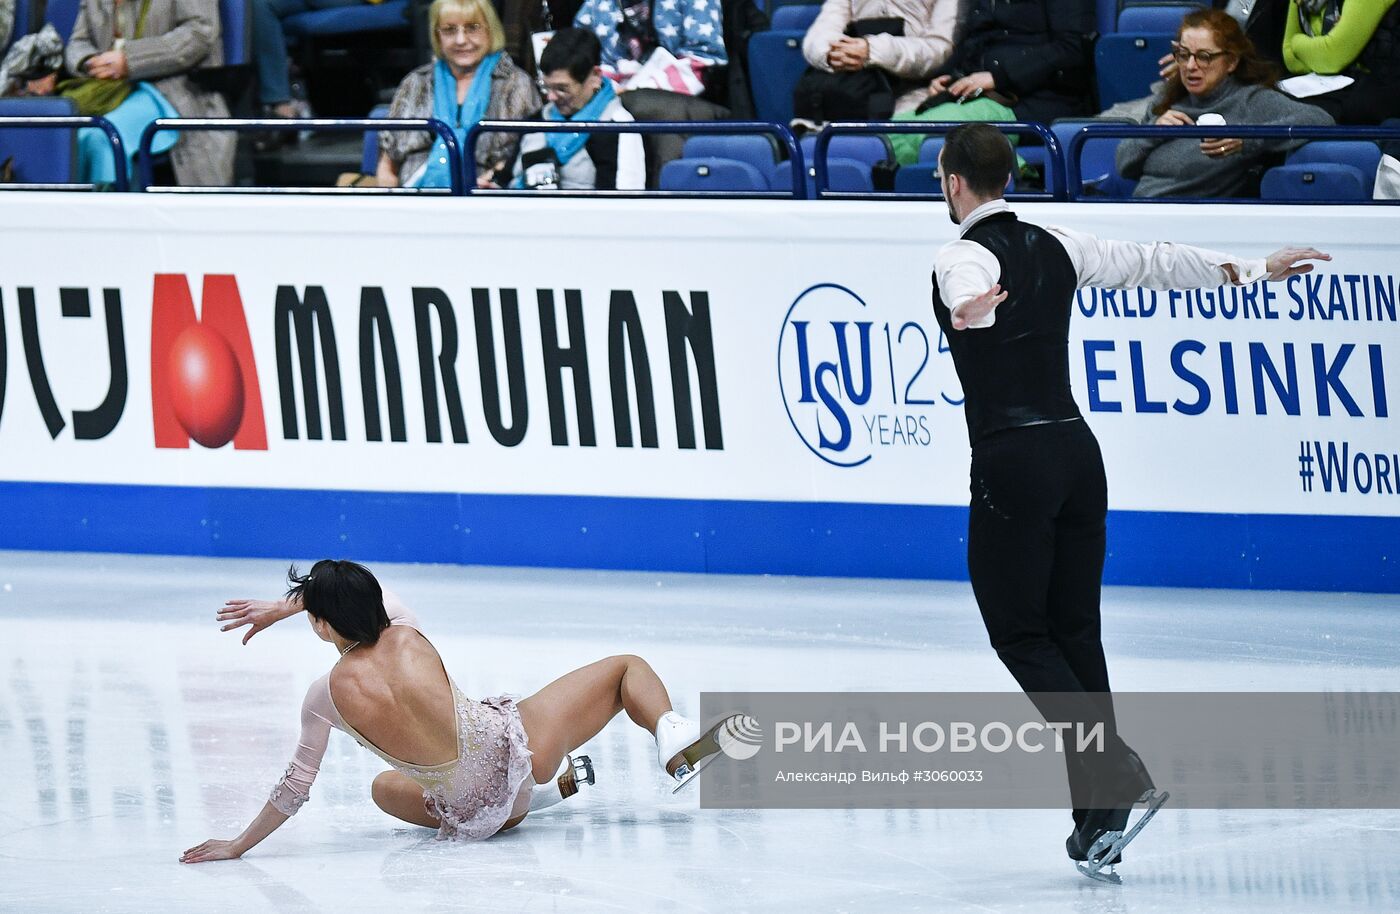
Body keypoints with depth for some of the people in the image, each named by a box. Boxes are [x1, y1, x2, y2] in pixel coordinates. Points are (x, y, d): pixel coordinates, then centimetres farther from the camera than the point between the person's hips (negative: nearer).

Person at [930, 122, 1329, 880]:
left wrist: (971, 311, -59)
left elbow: (970, 290, -35)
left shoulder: (964, 257, -10)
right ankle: (1097, 819, 8)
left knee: (1019, 633, -1)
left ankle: (1118, 778, -17)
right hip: (1077, 449, 7)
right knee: (1075, 632, 10)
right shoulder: (1055, 248, 11)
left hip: (1012, 463, -7)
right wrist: (1252, 271, 31)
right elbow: (1152, 262, 20)